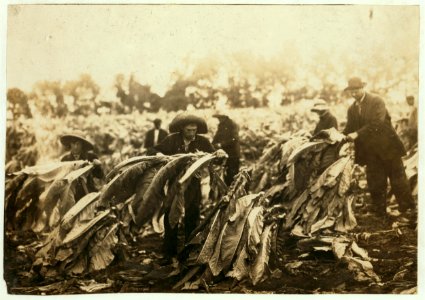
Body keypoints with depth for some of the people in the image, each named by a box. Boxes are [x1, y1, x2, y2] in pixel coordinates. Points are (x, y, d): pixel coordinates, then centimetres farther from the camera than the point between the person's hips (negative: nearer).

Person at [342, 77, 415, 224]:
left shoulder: (376, 101, -8)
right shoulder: (352, 109, 10)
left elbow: (377, 122, -20)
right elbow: (349, 130, 8)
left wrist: (357, 134, -26)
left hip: (387, 147, -5)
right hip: (370, 151, 5)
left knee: (398, 179, 1)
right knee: (375, 184, 6)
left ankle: (408, 210, 11)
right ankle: (380, 214, 16)